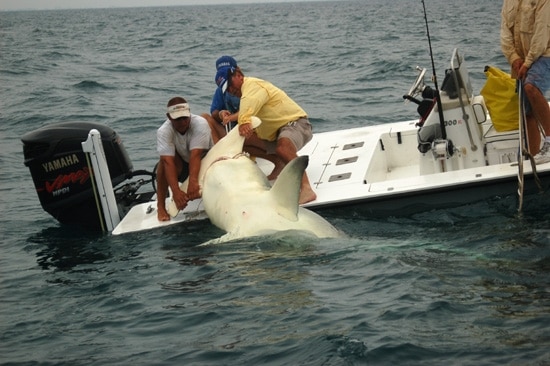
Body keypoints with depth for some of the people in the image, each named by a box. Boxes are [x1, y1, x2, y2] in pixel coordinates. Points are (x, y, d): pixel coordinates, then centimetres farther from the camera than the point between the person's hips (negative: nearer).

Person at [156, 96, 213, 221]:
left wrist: (193, 182, -50)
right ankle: (160, 207, -21)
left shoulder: (200, 124, -28)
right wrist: (176, 191, -46)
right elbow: (168, 162, -35)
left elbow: (195, 155, -38)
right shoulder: (163, 131, -24)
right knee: (165, 159, -31)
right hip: (182, 166, 1)